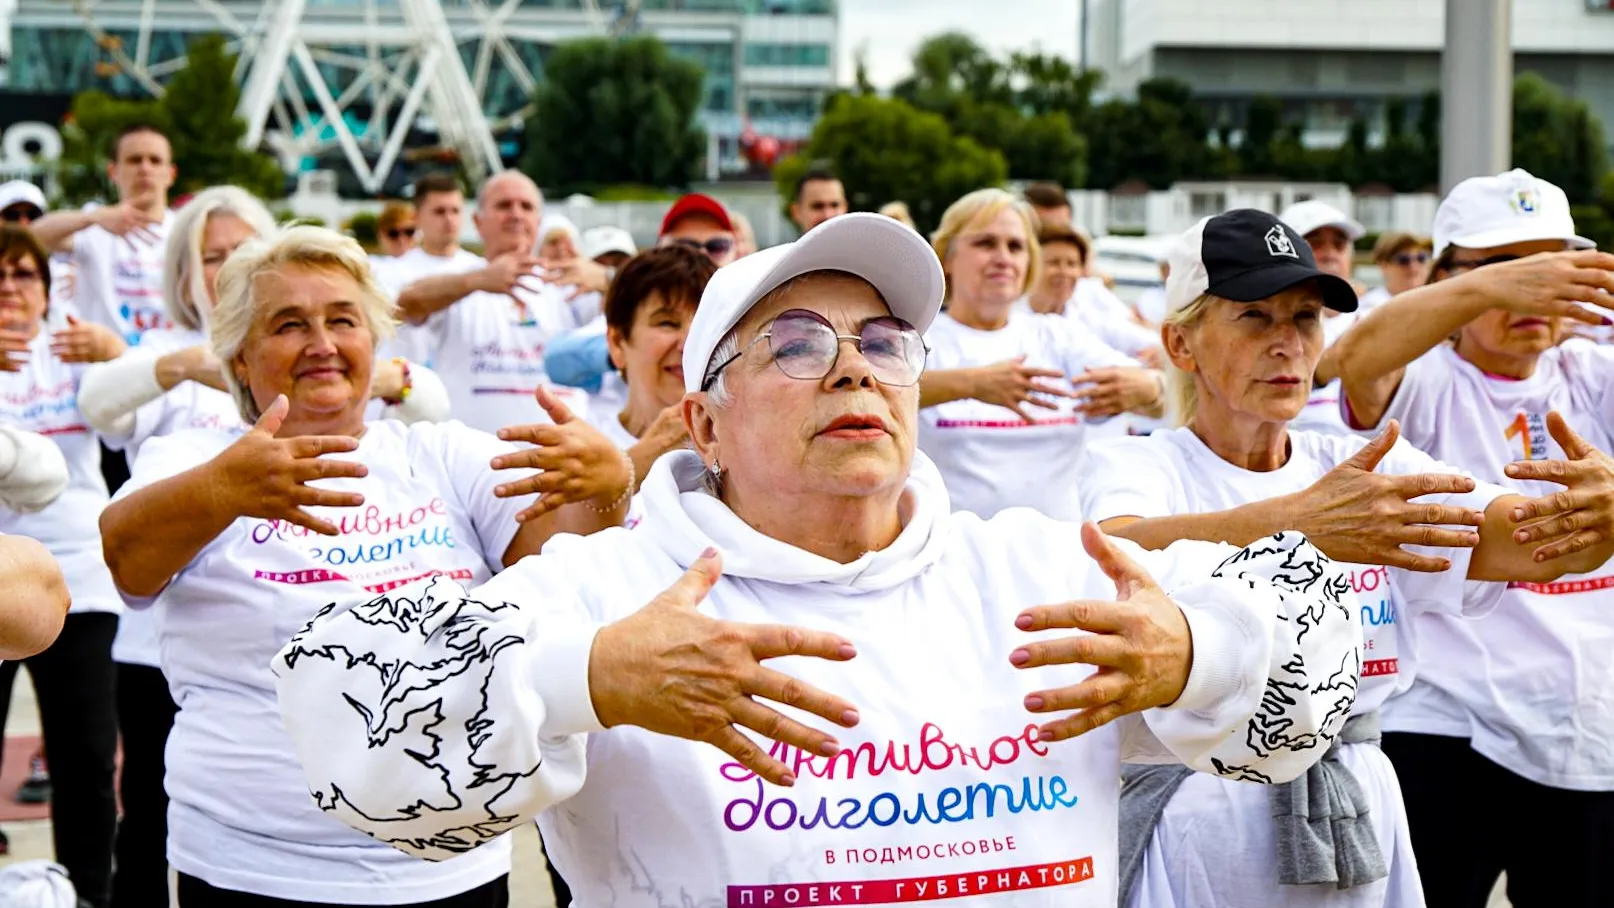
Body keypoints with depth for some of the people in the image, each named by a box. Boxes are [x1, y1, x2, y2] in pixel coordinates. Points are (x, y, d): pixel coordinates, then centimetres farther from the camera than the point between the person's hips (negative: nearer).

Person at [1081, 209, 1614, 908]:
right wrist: (1295, 523, -46)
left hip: (1358, 828, 4)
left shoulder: (1369, 472, 7)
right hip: (1191, 837, -4)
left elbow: (1537, 546, -9)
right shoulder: (1131, 467, -5)